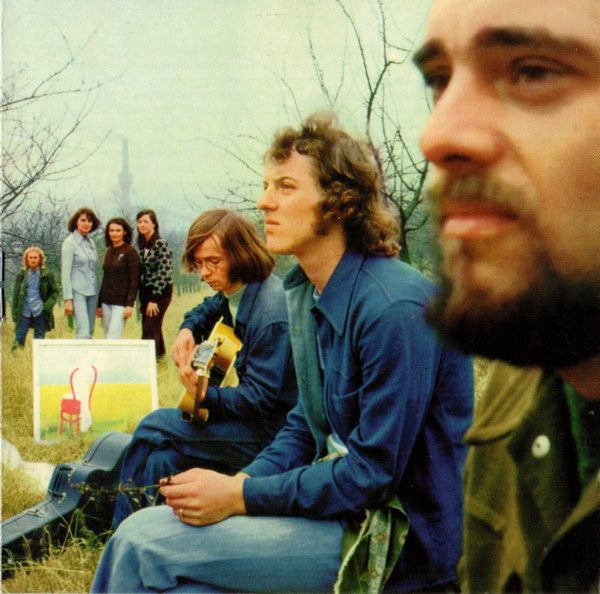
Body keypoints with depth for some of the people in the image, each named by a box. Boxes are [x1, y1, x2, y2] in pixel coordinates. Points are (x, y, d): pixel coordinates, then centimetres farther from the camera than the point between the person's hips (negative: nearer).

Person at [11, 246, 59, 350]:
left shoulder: (47, 275, 2)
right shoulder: (22, 274, 6)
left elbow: (55, 292, 7)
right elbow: (16, 294, 9)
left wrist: (48, 304, -11)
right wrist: (15, 313, 3)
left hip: (40, 312, -1)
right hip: (24, 312, 1)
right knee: (19, 339, -3)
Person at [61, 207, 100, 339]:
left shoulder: (91, 242, 13)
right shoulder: (70, 242, -5)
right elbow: (65, 272, -9)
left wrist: (98, 296, 12)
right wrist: (68, 299, -15)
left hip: (92, 293, 7)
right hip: (78, 292, -6)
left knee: (90, 332, 6)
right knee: (83, 332, -15)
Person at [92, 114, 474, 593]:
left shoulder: (394, 309, -21)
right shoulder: (304, 293, 8)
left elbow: (375, 472, -20)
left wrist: (241, 496, -17)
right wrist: (241, 482, -3)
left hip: (403, 538, -9)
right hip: (342, 498, 9)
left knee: (143, 543, -15)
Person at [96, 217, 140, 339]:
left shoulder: (130, 252, -5)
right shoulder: (108, 252, 14)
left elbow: (134, 281, -9)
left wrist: (130, 304, -16)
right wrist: (99, 304, 16)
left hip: (121, 301, -7)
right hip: (106, 301, 7)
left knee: (113, 339, -13)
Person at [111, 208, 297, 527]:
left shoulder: (271, 315, -23)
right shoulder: (234, 291, 4)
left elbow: (259, 397, -23)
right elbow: (207, 309, 28)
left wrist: (204, 394, -33)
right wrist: (187, 331, 7)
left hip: (267, 430, -8)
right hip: (245, 414, 8)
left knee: (153, 429, -13)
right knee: (161, 461, -7)